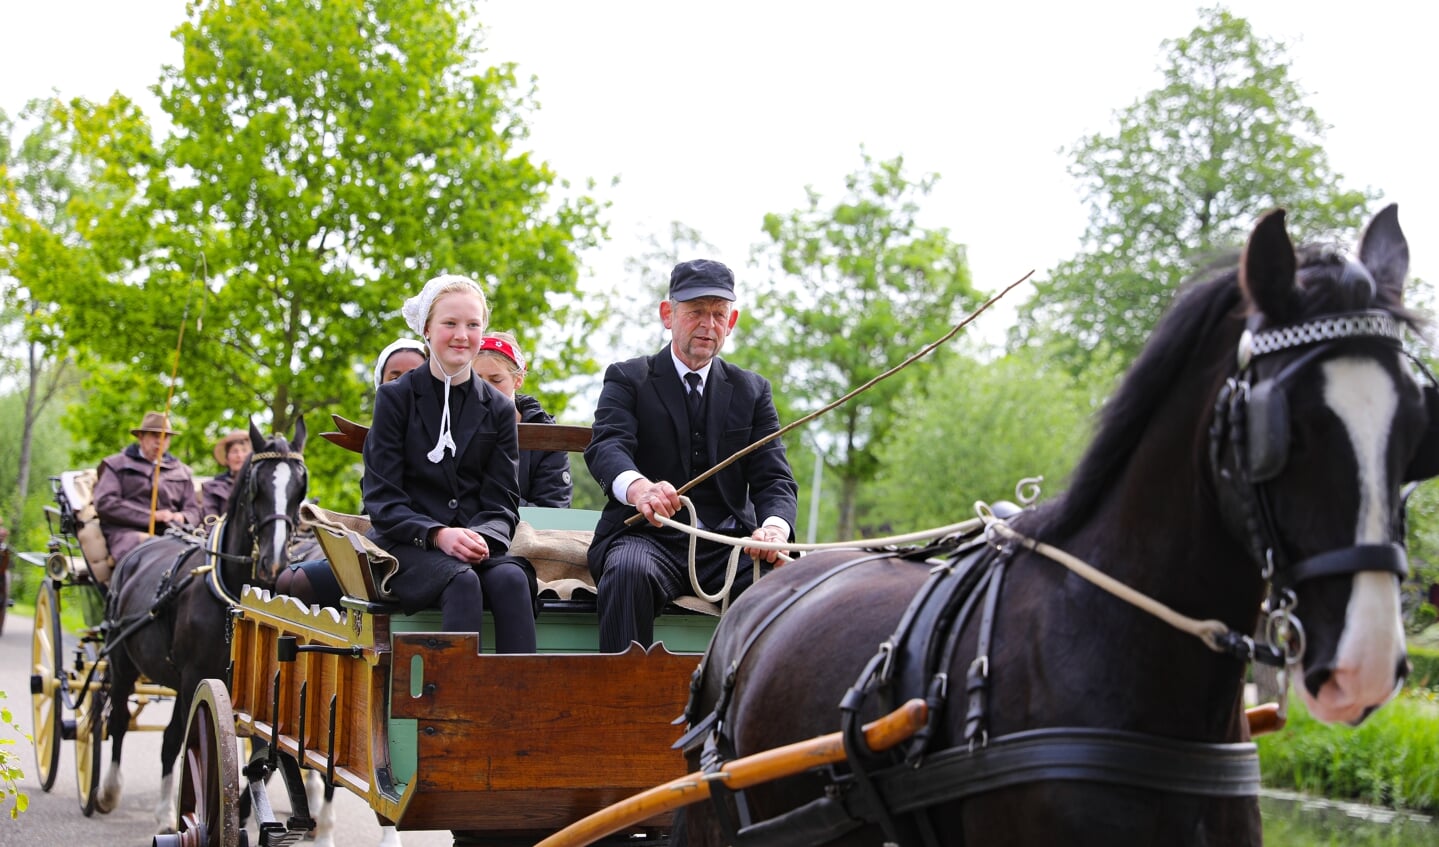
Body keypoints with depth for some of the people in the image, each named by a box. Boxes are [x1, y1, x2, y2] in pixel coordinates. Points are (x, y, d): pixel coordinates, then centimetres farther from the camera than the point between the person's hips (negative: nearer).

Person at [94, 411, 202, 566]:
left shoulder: (181, 471, 29)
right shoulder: (116, 465, 17)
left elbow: (193, 509, 26)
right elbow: (104, 504, 2)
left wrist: (181, 518, -2)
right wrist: (152, 516, -7)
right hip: (128, 533, -3)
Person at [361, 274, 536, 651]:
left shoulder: (498, 409, 12)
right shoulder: (395, 397, 4)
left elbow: (503, 504, 8)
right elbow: (381, 498, -3)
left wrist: (482, 537, -16)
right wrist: (437, 534, -20)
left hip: (478, 544, 2)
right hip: (408, 547, -2)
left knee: (512, 579, -31)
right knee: (461, 581, -34)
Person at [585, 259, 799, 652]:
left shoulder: (752, 390, 17)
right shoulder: (628, 379, 8)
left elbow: (774, 477, 7)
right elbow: (606, 446, -11)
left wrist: (775, 526, -19)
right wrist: (636, 487, -37)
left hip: (730, 545, 2)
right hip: (648, 535, -2)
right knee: (630, 571, -37)